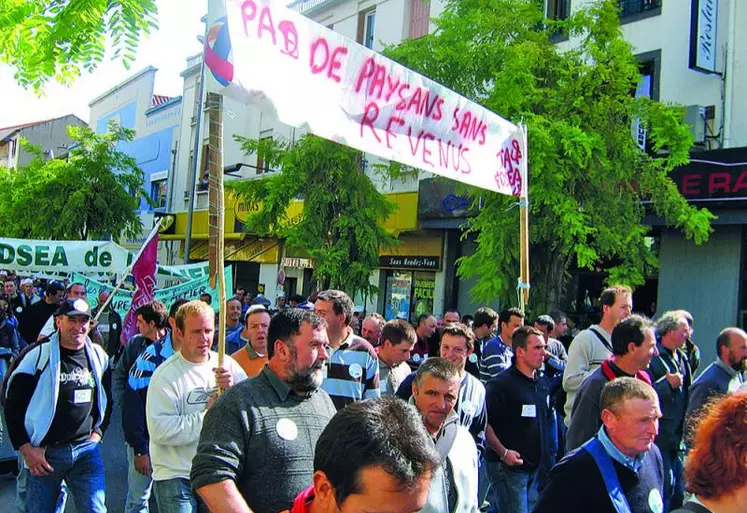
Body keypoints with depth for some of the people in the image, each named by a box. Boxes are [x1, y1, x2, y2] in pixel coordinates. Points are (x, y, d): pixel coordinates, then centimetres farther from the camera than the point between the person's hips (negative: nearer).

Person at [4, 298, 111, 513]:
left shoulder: (99, 356, 6)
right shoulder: (38, 355, -7)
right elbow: (13, 405, -4)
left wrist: (97, 434, 7)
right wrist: (26, 449, -8)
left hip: (87, 450, 3)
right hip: (44, 453, -2)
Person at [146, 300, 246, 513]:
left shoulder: (228, 365, 2)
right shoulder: (166, 374, -11)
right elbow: (160, 431, -22)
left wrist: (233, 389, -20)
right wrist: (207, 414, -17)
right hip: (176, 477, -4)